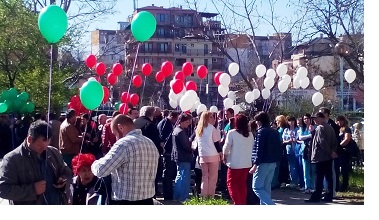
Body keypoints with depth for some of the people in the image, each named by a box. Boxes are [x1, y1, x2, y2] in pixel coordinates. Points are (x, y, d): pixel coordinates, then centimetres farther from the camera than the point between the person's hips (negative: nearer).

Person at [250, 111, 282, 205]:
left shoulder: (261, 131, -11)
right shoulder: (275, 132, 13)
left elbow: (259, 150, -17)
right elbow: (279, 148, 15)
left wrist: (255, 164, -18)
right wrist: (276, 160, 18)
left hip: (263, 163, -8)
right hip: (273, 163, 8)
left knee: (257, 187, -5)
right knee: (266, 188, 14)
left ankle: (271, 205, -18)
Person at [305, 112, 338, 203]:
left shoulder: (320, 128, -13)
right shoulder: (330, 127, 14)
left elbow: (322, 142, -20)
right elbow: (334, 141, 14)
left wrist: (330, 152, -14)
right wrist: (332, 151, 6)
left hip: (321, 156, -8)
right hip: (328, 157, 8)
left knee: (319, 178, -6)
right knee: (329, 177, 8)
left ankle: (316, 197, -3)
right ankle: (329, 196, 11)